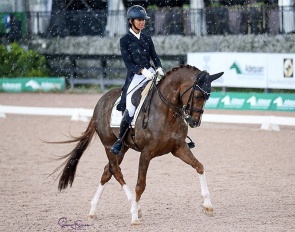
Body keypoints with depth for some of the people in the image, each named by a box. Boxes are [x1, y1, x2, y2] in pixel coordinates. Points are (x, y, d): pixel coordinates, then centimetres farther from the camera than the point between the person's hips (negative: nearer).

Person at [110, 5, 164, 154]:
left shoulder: (147, 39, 15)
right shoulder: (125, 40, 1)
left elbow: (155, 57, 12)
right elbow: (128, 62, -8)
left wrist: (159, 69, -9)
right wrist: (143, 71, -23)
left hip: (151, 74, 4)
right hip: (135, 76, -4)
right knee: (130, 110, -19)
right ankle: (119, 141, 0)